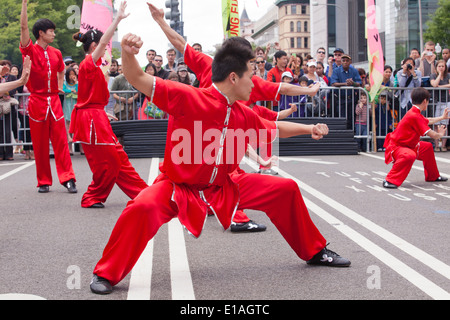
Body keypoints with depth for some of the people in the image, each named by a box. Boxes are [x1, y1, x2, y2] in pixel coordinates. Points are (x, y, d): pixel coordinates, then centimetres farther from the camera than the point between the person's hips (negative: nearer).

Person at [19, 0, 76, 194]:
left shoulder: (56, 53, 10)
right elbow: (24, 27, -15)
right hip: (37, 101, -3)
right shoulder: (30, 50, -3)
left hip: (54, 101, 3)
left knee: (60, 141, -2)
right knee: (40, 144, 2)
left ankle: (67, 178, -3)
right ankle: (44, 182, 9)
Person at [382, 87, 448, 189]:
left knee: (427, 146, 26)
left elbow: (427, 121, 29)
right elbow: (432, 135, -24)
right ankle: (390, 180, -34)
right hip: (395, 147, -11)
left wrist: (442, 117, 41)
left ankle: (433, 176, 44)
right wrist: (440, 134, -2)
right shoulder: (414, 116, -27)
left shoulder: (415, 113, 6)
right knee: (410, 155, -42)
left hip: (408, 145, 11)